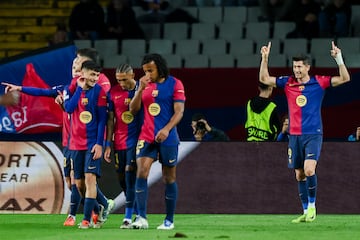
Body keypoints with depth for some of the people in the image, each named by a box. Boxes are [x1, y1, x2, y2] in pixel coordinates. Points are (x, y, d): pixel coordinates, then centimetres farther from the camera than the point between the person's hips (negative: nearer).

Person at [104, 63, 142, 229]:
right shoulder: (113, 93, 4)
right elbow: (110, 120, 8)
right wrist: (108, 144, 5)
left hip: (136, 139, -4)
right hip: (119, 142, 4)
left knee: (130, 173, -14)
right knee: (122, 178, 7)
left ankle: (128, 217, -12)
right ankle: (138, 212, 24)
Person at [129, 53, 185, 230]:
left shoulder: (174, 84, -3)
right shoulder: (145, 85, 10)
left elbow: (179, 111, -9)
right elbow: (133, 109, 5)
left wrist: (167, 129, -23)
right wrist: (140, 89, -8)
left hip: (168, 138, -3)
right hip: (146, 136, 3)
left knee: (169, 178, 4)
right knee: (141, 172, -14)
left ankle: (169, 220, 14)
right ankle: (142, 218, -16)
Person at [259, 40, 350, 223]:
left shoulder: (319, 82, -2)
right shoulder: (288, 83, 6)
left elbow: (345, 78, -6)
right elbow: (264, 79, 7)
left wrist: (338, 58, -17)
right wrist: (264, 58, -5)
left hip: (313, 134, -4)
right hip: (294, 136, 4)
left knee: (309, 170, -20)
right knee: (299, 175, 6)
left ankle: (312, 206, -3)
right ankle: (306, 212, 15)